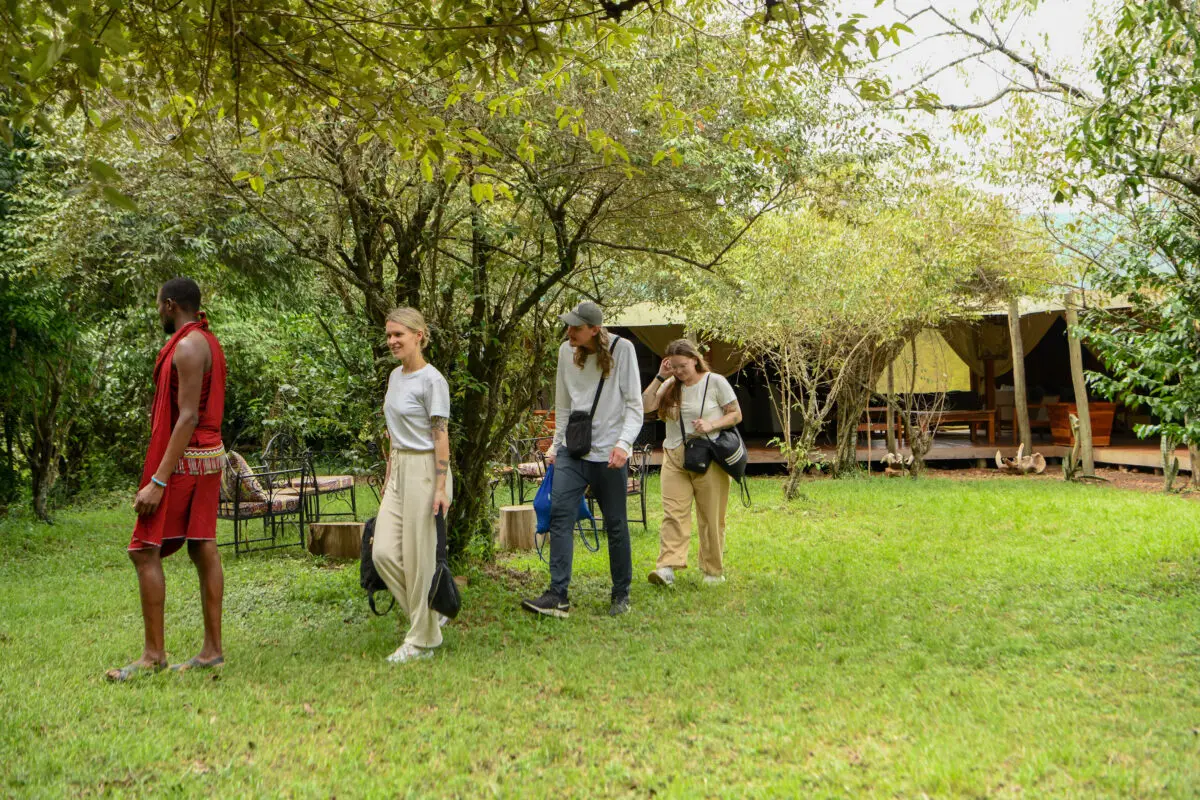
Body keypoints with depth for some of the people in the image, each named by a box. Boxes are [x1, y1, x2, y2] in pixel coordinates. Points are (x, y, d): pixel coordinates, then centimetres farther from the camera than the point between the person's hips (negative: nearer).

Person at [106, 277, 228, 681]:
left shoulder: (188, 347, -15)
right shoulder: (208, 342, 15)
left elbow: (187, 417, -22)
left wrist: (158, 481, -24)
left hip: (183, 459, -10)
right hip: (210, 455, 10)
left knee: (145, 551, -5)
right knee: (204, 549, 8)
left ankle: (153, 654, -2)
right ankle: (212, 649, 10)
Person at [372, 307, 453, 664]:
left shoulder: (432, 380, -11)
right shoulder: (395, 376, 13)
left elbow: (441, 436, -14)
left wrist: (440, 487, -18)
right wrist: (388, 477, 18)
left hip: (425, 470, -8)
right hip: (399, 470, 8)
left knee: (419, 556, -2)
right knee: (383, 552, 2)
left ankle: (421, 639, 11)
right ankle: (429, 613, 20)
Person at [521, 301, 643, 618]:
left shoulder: (621, 349, -7)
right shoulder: (566, 351, 6)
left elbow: (634, 404, -8)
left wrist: (624, 443, -20)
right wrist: (556, 444, 15)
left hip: (608, 453, -4)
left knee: (616, 525, 4)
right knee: (559, 515, -10)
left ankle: (621, 595, 20)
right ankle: (557, 596, -9)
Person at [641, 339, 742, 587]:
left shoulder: (715, 382, -1)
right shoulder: (670, 386, 10)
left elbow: (736, 415, 1)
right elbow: (646, 406, -1)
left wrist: (711, 424, -15)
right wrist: (660, 377, -3)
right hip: (674, 457, 3)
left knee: (711, 517, 3)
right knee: (673, 514, -9)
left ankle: (714, 571, 14)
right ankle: (667, 568, -17)